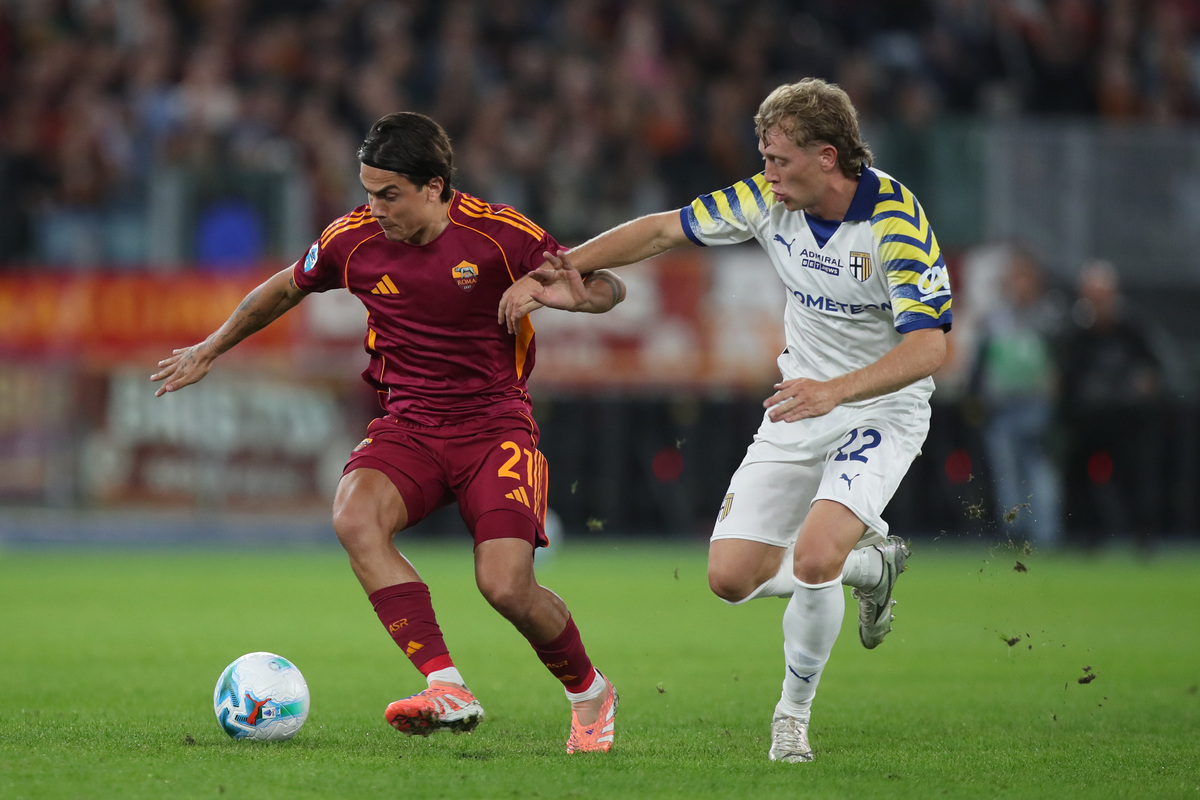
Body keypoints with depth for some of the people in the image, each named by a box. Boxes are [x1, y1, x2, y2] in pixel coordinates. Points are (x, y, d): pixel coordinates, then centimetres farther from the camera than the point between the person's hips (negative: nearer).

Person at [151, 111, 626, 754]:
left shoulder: (498, 234, -11)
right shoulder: (353, 238, -2)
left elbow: (608, 288, -3)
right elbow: (284, 289, 20)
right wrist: (211, 349, 28)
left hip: (494, 424, -3)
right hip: (407, 423, 3)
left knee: (506, 587, -20)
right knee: (355, 517, -31)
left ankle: (590, 693, 12)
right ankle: (446, 689, -34)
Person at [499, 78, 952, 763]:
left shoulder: (896, 219, -25)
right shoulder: (770, 198, -8)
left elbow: (930, 344, -32)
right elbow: (664, 230, 1)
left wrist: (836, 389, -45)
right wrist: (560, 272, -5)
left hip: (881, 406, -6)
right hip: (804, 399, 6)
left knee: (813, 559, -28)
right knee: (732, 577, -2)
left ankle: (794, 714, -3)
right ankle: (868, 562, 26)